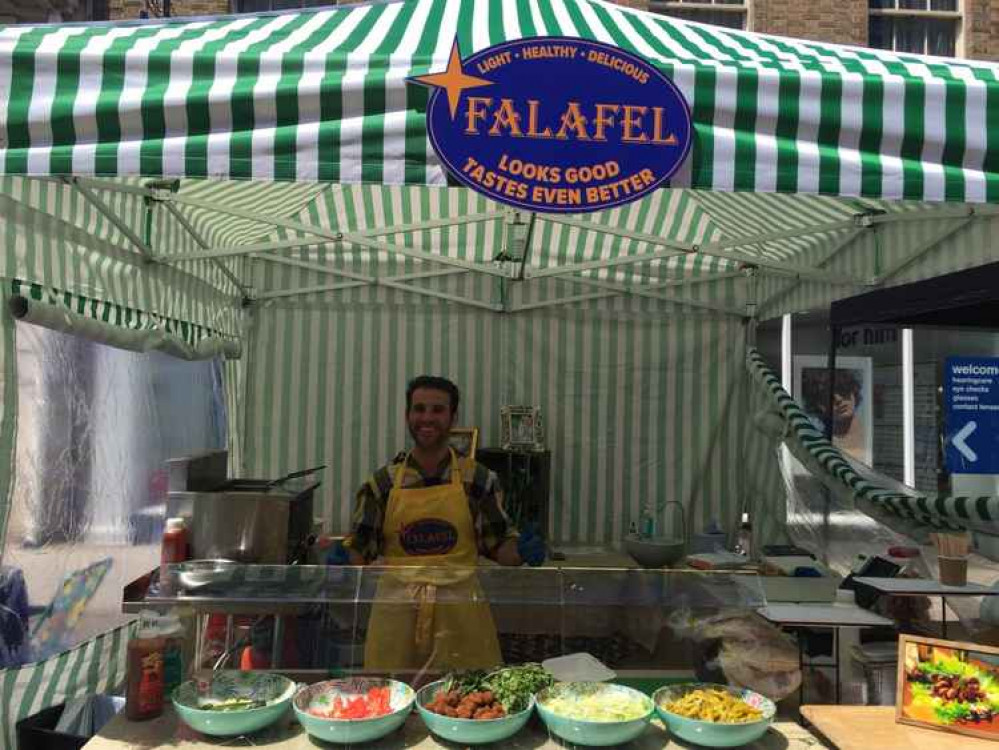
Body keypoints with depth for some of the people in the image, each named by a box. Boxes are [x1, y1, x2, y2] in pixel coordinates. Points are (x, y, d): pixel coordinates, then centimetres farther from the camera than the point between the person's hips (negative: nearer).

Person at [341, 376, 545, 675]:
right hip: (396, 613, 1)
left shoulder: (478, 480, 1)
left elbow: (498, 544, 6)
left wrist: (522, 551, -14)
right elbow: (360, 548, 7)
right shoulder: (382, 482, 3)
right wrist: (341, 560, -13)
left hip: (459, 615, 0)